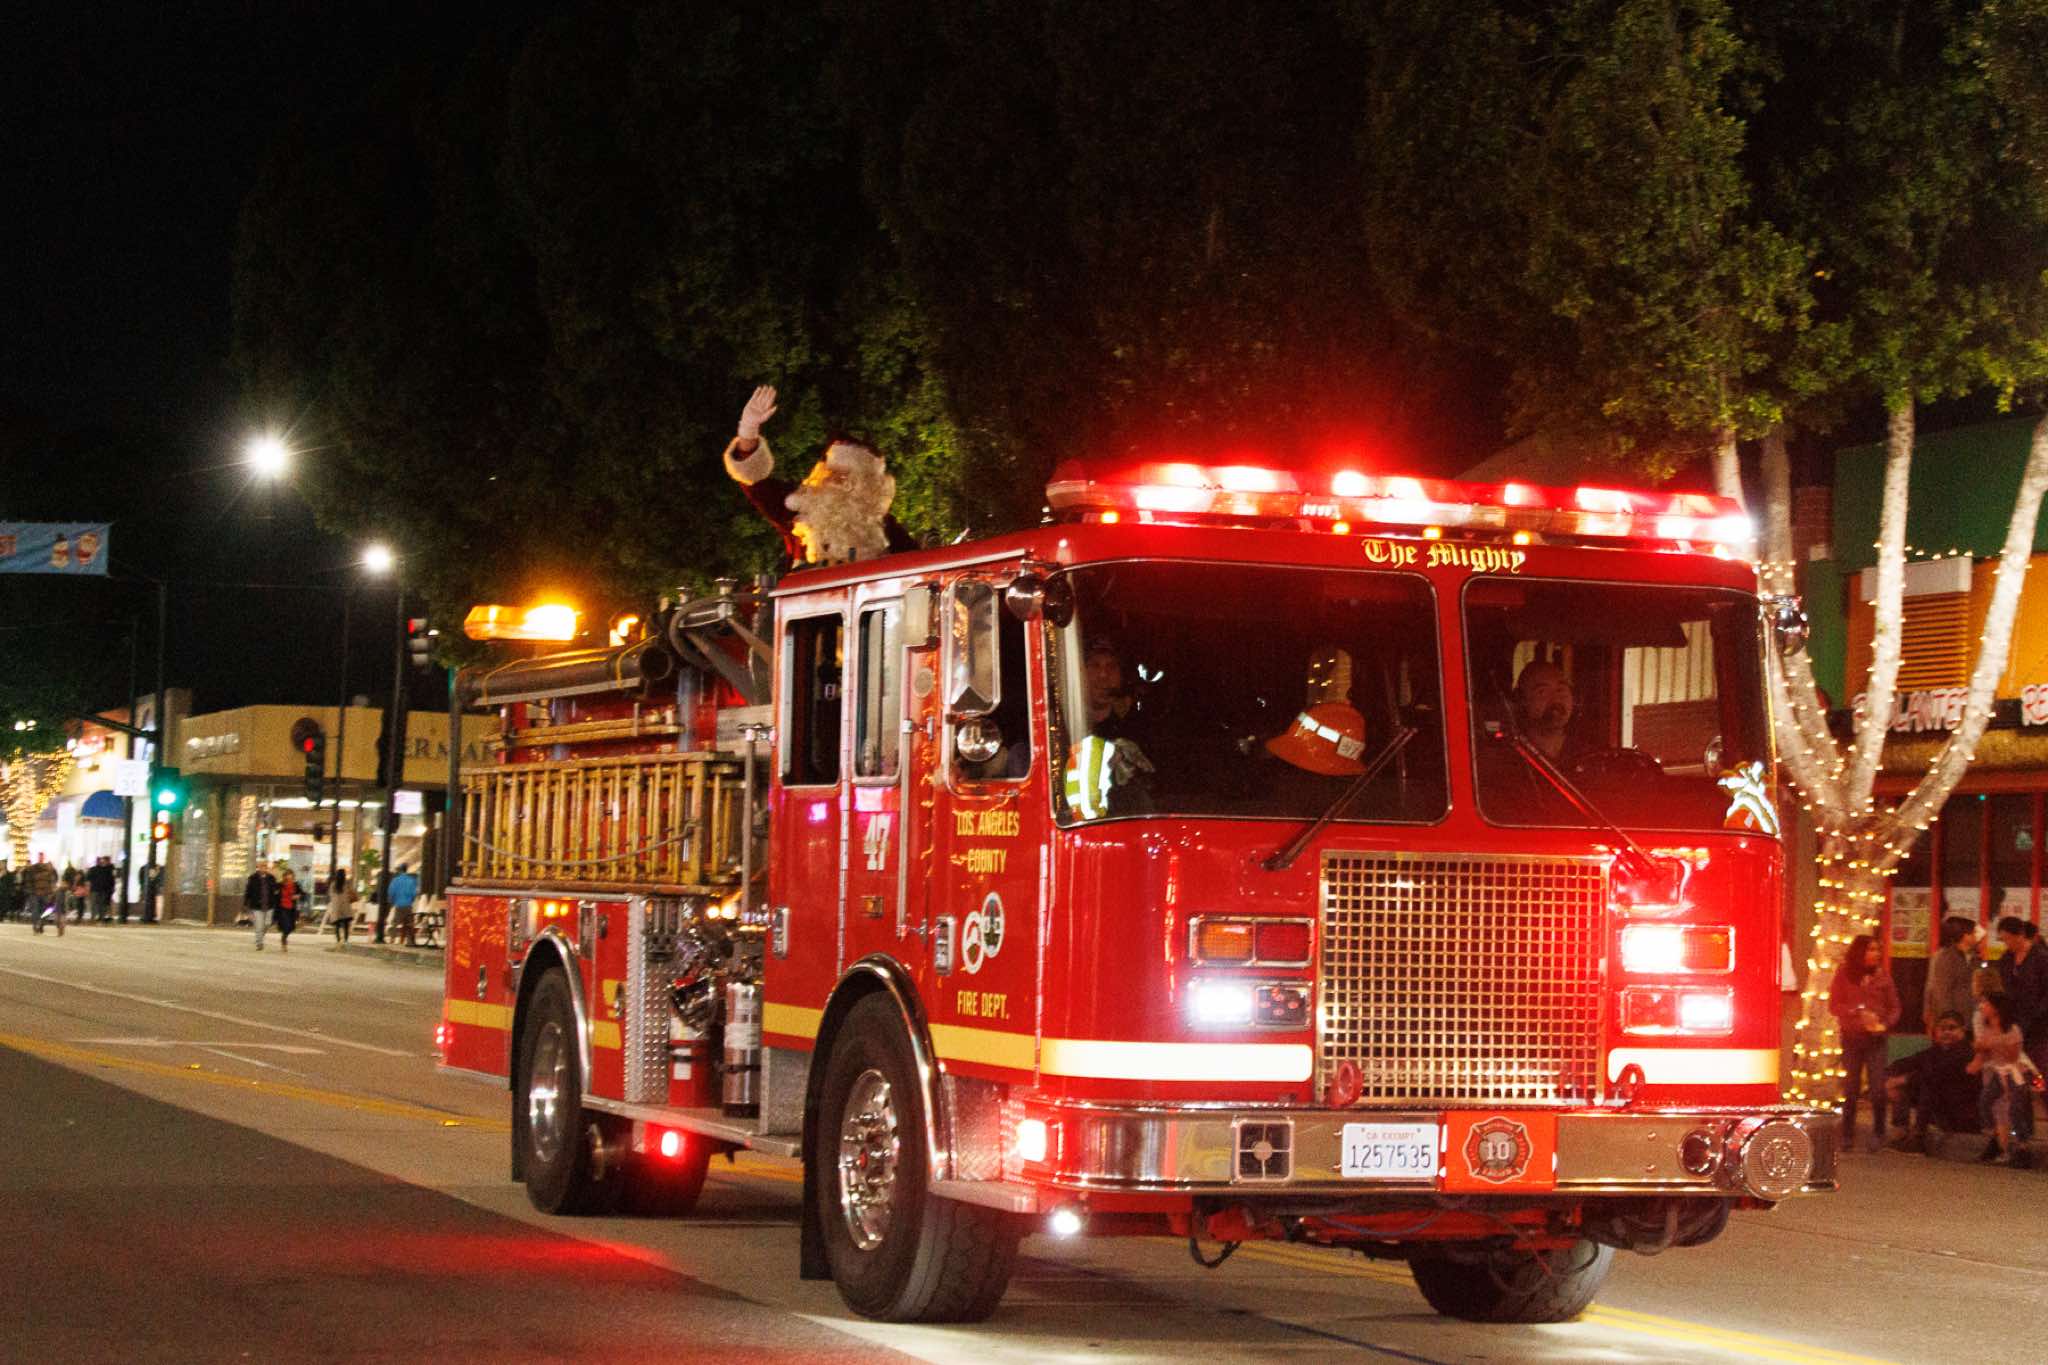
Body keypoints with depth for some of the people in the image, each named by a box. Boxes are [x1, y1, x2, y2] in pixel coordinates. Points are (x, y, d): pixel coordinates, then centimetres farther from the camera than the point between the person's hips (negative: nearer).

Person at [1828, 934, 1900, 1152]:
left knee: (1877, 1088, -6)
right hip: (1851, 1037, 0)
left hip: (1876, 1037, 0)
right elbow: (1834, 1006, -1)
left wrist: (1886, 1024, -11)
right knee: (1851, 1089, 5)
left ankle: (1877, 1135, 3)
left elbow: (1894, 1007, 8)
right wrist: (1858, 1013, -15)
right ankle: (1847, 1136, 12)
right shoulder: (1844, 975, 1)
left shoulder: (1882, 976, 4)